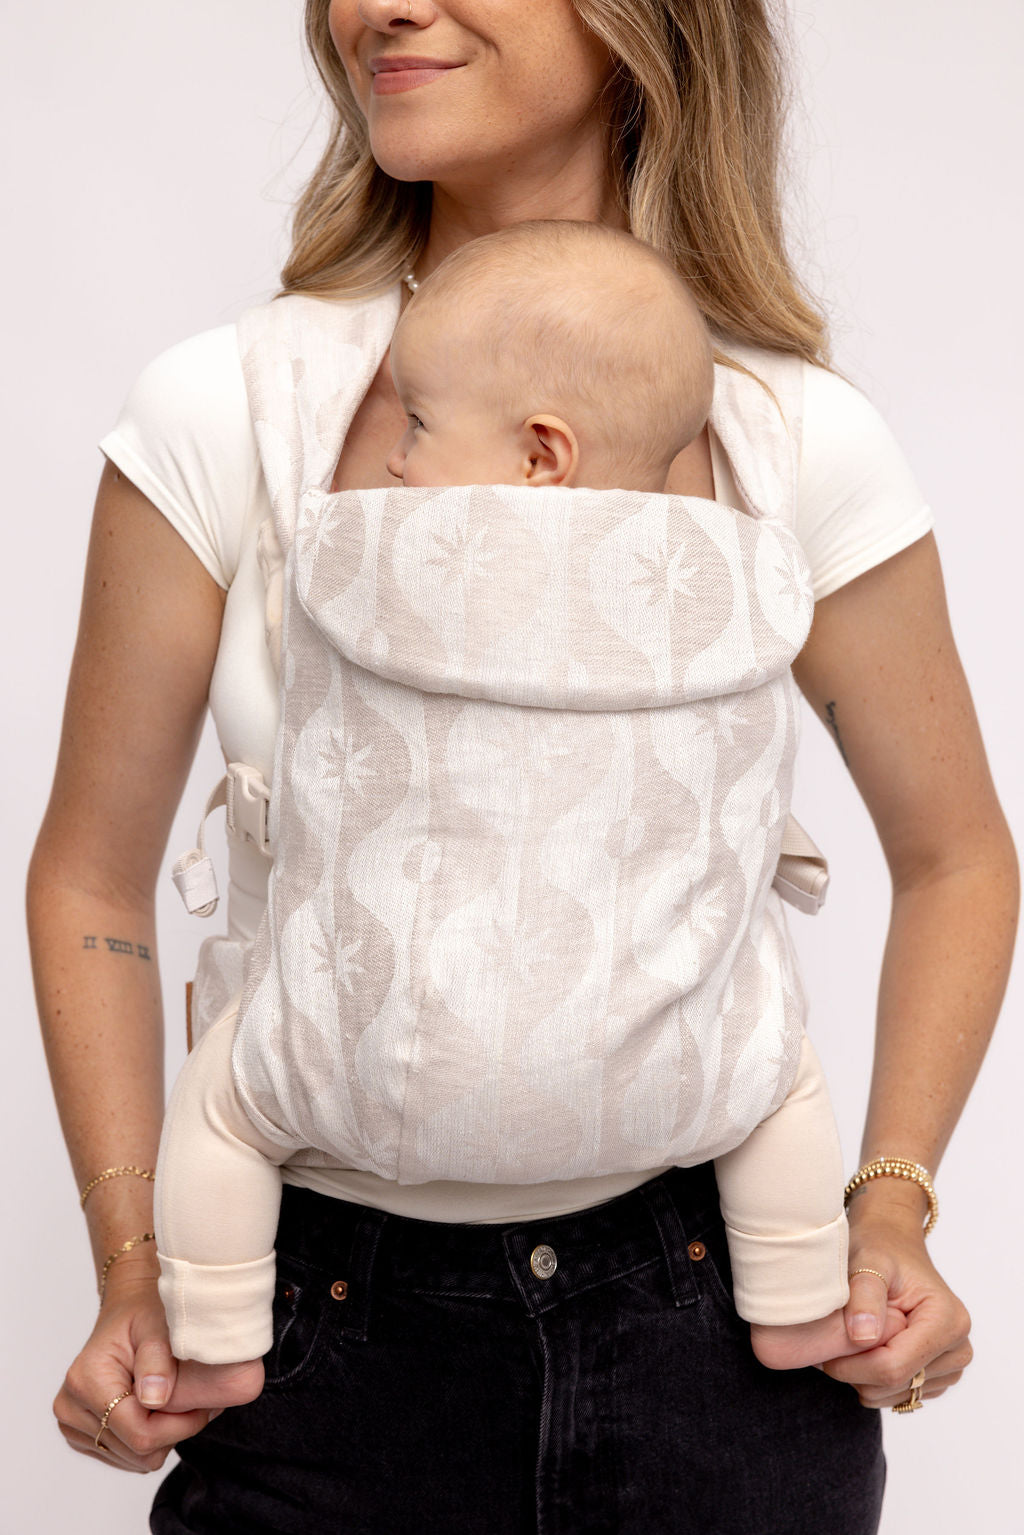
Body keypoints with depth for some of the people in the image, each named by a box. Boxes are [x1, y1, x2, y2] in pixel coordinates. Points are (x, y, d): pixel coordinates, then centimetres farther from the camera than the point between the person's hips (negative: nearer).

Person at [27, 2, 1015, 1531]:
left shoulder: (803, 444, -7)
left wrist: (892, 1211, -4)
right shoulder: (225, 414, -8)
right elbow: (93, 878, 1)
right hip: (325, 1340, 0)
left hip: (713, 1329, 1)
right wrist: (135, 1275, -7)